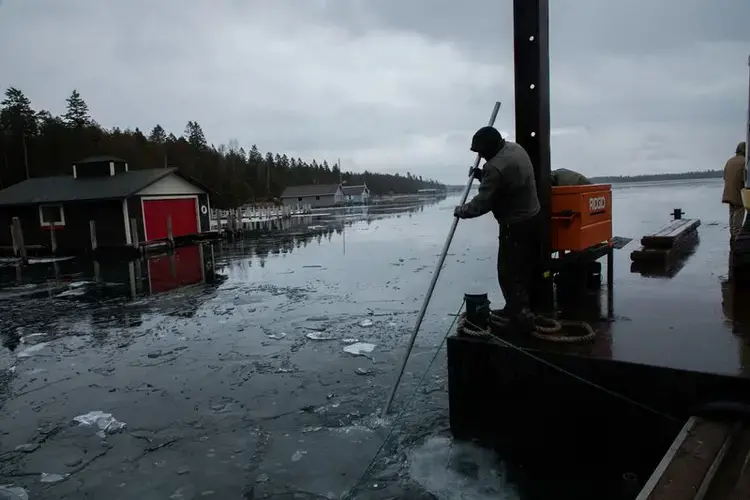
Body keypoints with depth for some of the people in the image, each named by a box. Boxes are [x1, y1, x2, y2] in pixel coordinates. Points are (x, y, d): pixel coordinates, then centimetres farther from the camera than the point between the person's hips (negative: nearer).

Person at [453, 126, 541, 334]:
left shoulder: (496, 167, -26)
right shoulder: (515, 148, 6)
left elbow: (482, 203, -22)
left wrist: (461, 210, -5)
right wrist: (482, 175, 9)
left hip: (516, 226, -10)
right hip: (531, 220, 10)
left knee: (509, 272, -2)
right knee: (523, 268, 18)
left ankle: (522, 317, 2)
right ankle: (516, 308, 32)